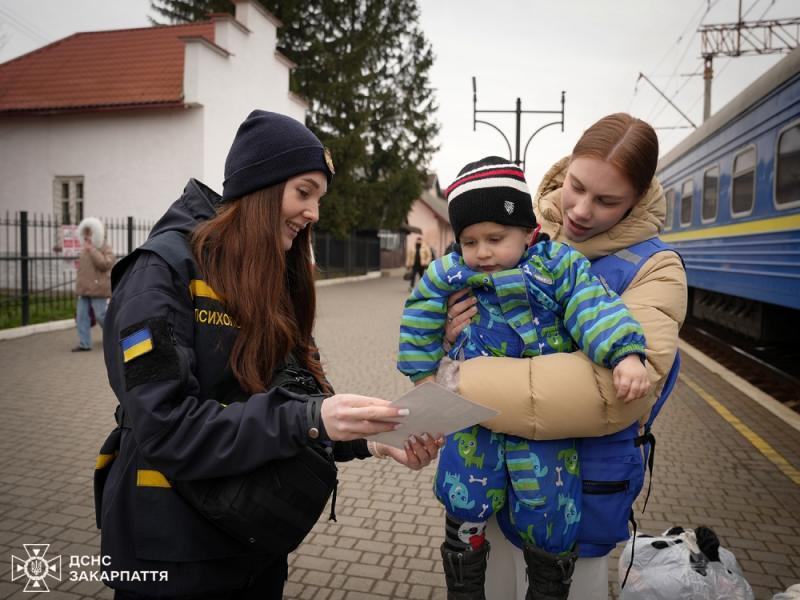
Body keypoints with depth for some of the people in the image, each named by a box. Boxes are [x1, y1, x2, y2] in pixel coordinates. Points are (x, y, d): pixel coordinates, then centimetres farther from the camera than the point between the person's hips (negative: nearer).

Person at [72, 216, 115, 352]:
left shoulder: (106, 247, -5)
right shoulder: (85, 248, 19)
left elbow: (105, 264, -22)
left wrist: (92, 250, -21)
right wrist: (79, 264, 15)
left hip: (98, 289, -8)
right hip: (84, 288, 8)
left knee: (101, 315, -4)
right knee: (81, 315, 3)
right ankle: (84, 344, 7)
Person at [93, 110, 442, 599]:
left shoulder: (277, 278, 5)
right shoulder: (165, 270, -17)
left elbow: (297, 394, 4)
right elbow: (165, 428, -25)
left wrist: (369, 438, -12)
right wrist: (308, 421, -33)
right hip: (174, 552, -6)